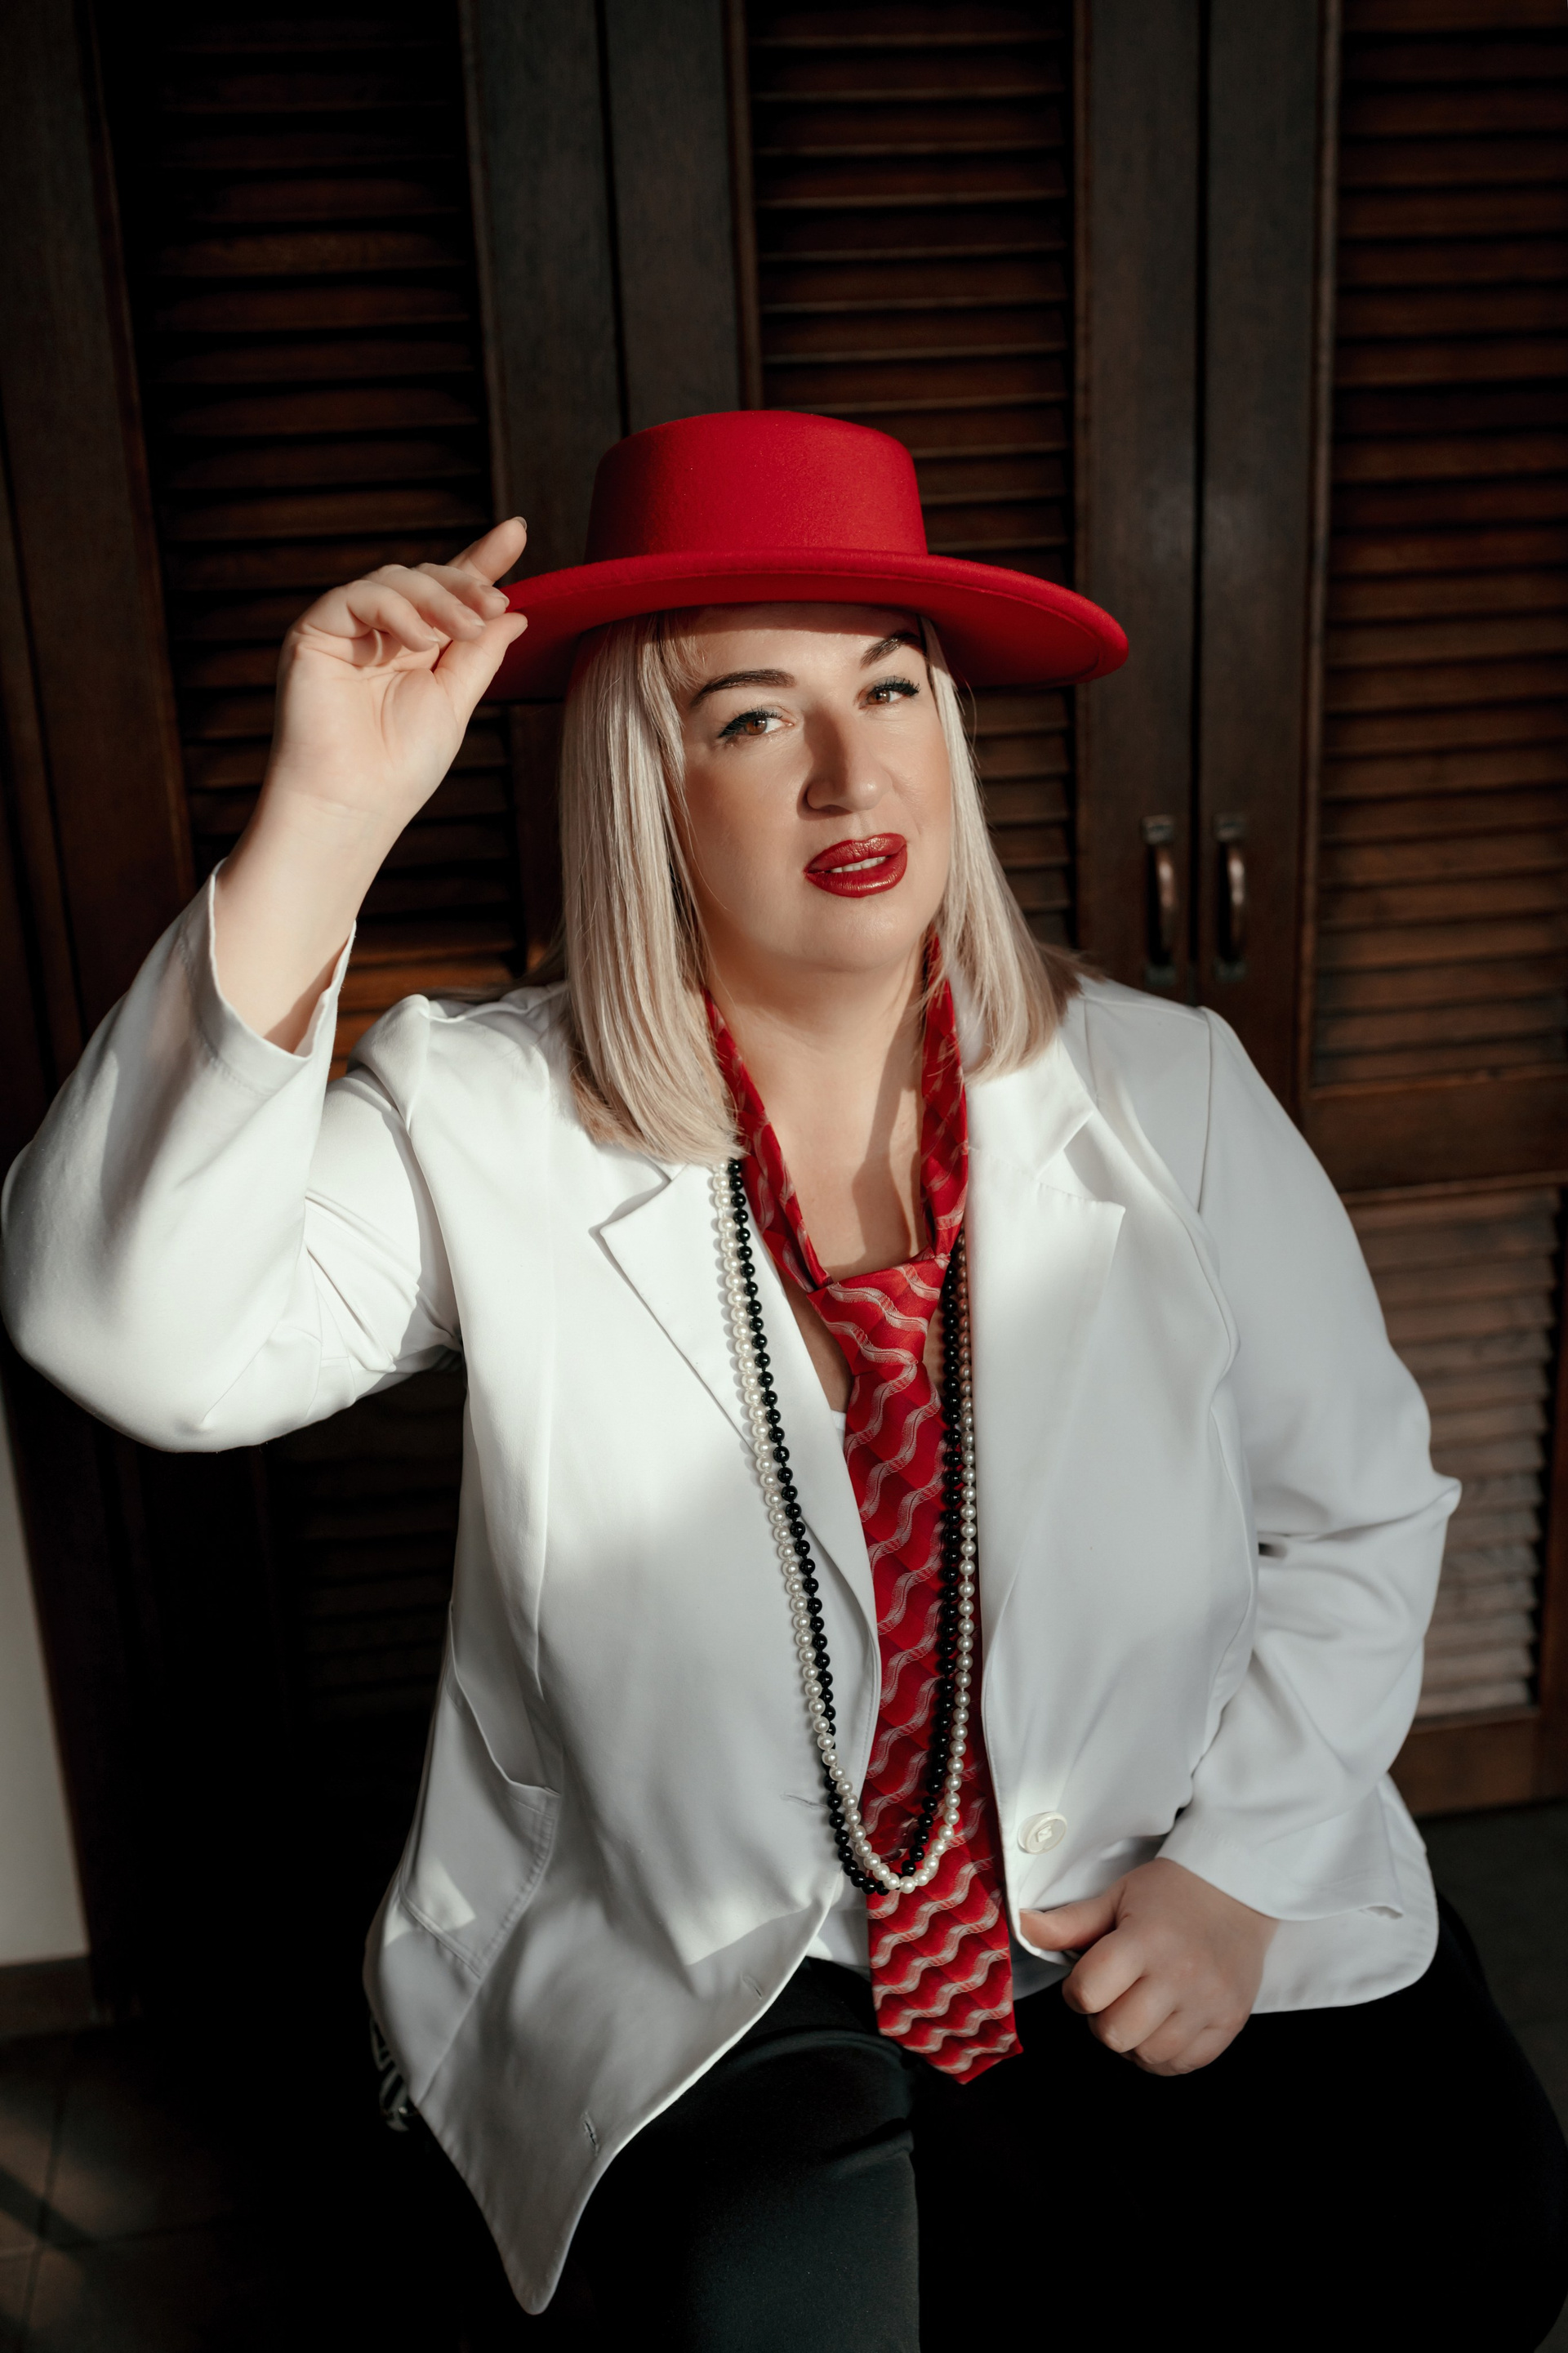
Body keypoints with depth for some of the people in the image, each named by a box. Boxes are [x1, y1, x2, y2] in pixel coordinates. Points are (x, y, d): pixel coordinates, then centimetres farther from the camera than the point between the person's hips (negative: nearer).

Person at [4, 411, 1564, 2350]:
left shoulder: (1164, 1092, -2)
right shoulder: (486, 1125, -8)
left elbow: (1357, 1507, 4)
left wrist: (1235, 1867, -5)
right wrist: (320, 828, -29)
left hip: (1169, 1921, 3)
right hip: (715, 1986, -2)